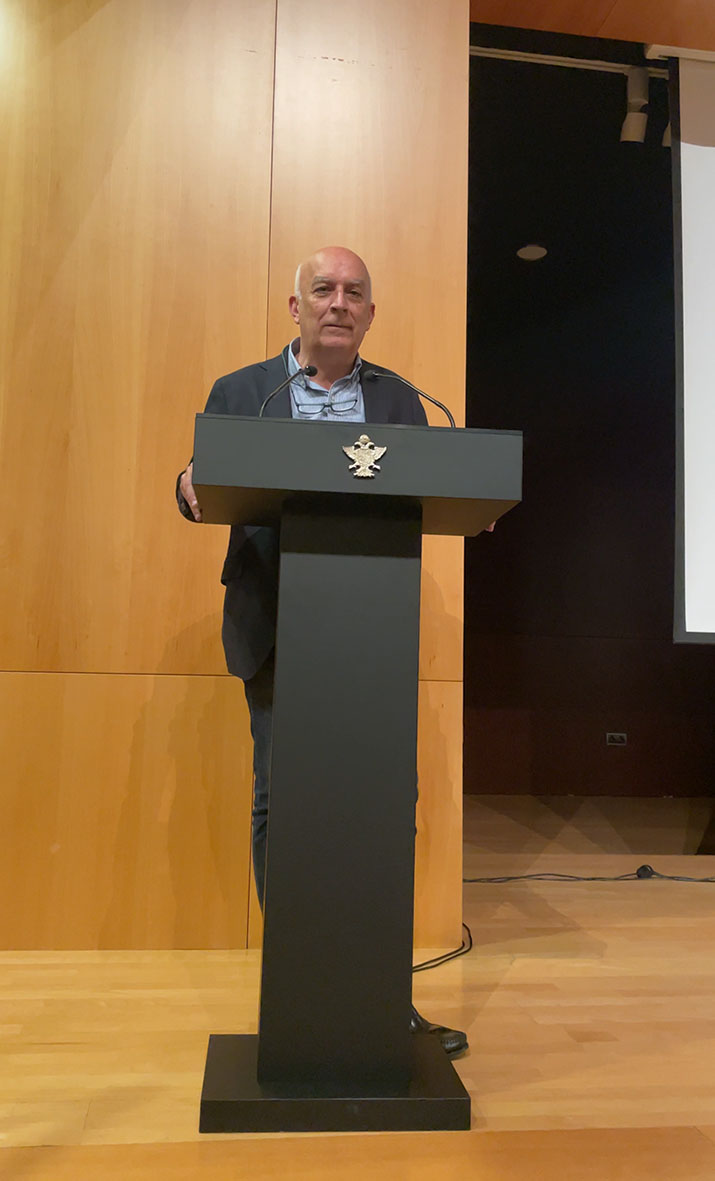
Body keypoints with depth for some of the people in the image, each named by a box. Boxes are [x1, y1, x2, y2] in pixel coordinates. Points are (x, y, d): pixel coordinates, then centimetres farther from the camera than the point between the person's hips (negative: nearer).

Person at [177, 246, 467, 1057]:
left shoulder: (400, 401, 14)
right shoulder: (238, 391, 10)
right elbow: (205, 491, 4)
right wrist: (193, 493, -19)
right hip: (278, 628, -1)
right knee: (280, 803, 4)